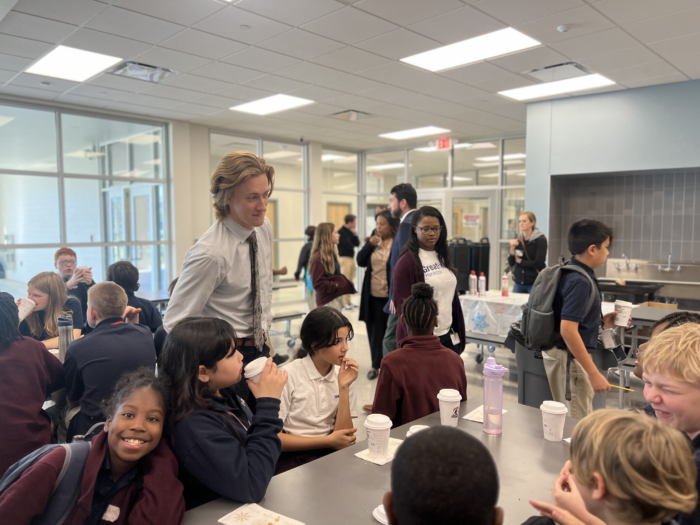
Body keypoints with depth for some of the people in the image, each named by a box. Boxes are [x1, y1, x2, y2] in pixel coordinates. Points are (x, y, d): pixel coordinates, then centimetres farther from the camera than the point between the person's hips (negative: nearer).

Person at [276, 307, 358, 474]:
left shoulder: (344, 375, 6)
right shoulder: (288, 377, -8)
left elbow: (345, 435, 1)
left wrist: (344, 388, -10)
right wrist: (328, 441, -8)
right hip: (291, 456, -4)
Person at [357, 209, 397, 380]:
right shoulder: (373, 240, 7)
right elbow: (360, 262, 4)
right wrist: (369, 245, -10)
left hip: (392, 295, -4)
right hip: (374, 294, 4)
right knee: (375, 330, 9)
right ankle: (375, 365, 21)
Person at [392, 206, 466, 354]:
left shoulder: (443, 257, 11)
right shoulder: (406, 262, -10)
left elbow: (452, 295, 16)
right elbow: (402, 303, -11)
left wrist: (457, 330, 14)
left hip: (448, 335, 6)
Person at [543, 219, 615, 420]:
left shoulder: (570, 272, 7)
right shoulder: (579, 281, -21)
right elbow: (568, 330, -28)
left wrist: (601, 321, 10)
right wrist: (594, 373, -25)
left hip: (564, 353, 10)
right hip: (571, 358, -10)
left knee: (567, 420, 20)